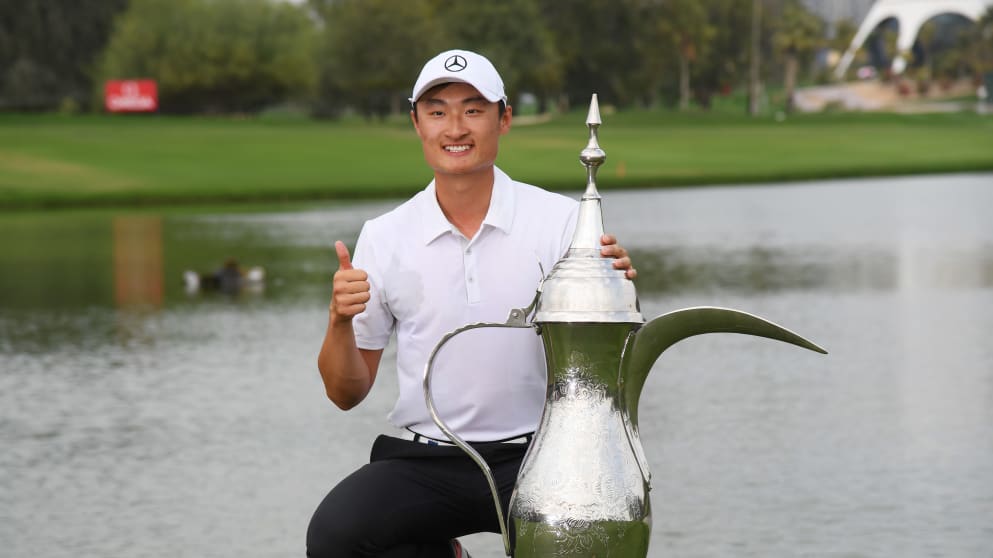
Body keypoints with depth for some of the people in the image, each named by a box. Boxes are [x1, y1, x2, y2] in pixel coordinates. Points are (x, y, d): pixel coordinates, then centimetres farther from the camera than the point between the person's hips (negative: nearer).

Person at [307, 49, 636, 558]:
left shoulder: (560, 221, 0)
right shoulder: (383, 237, 5)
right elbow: (346, 393, 8)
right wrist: (339, 321, -12)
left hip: (531, 456, -1)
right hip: (420, 460, 2)